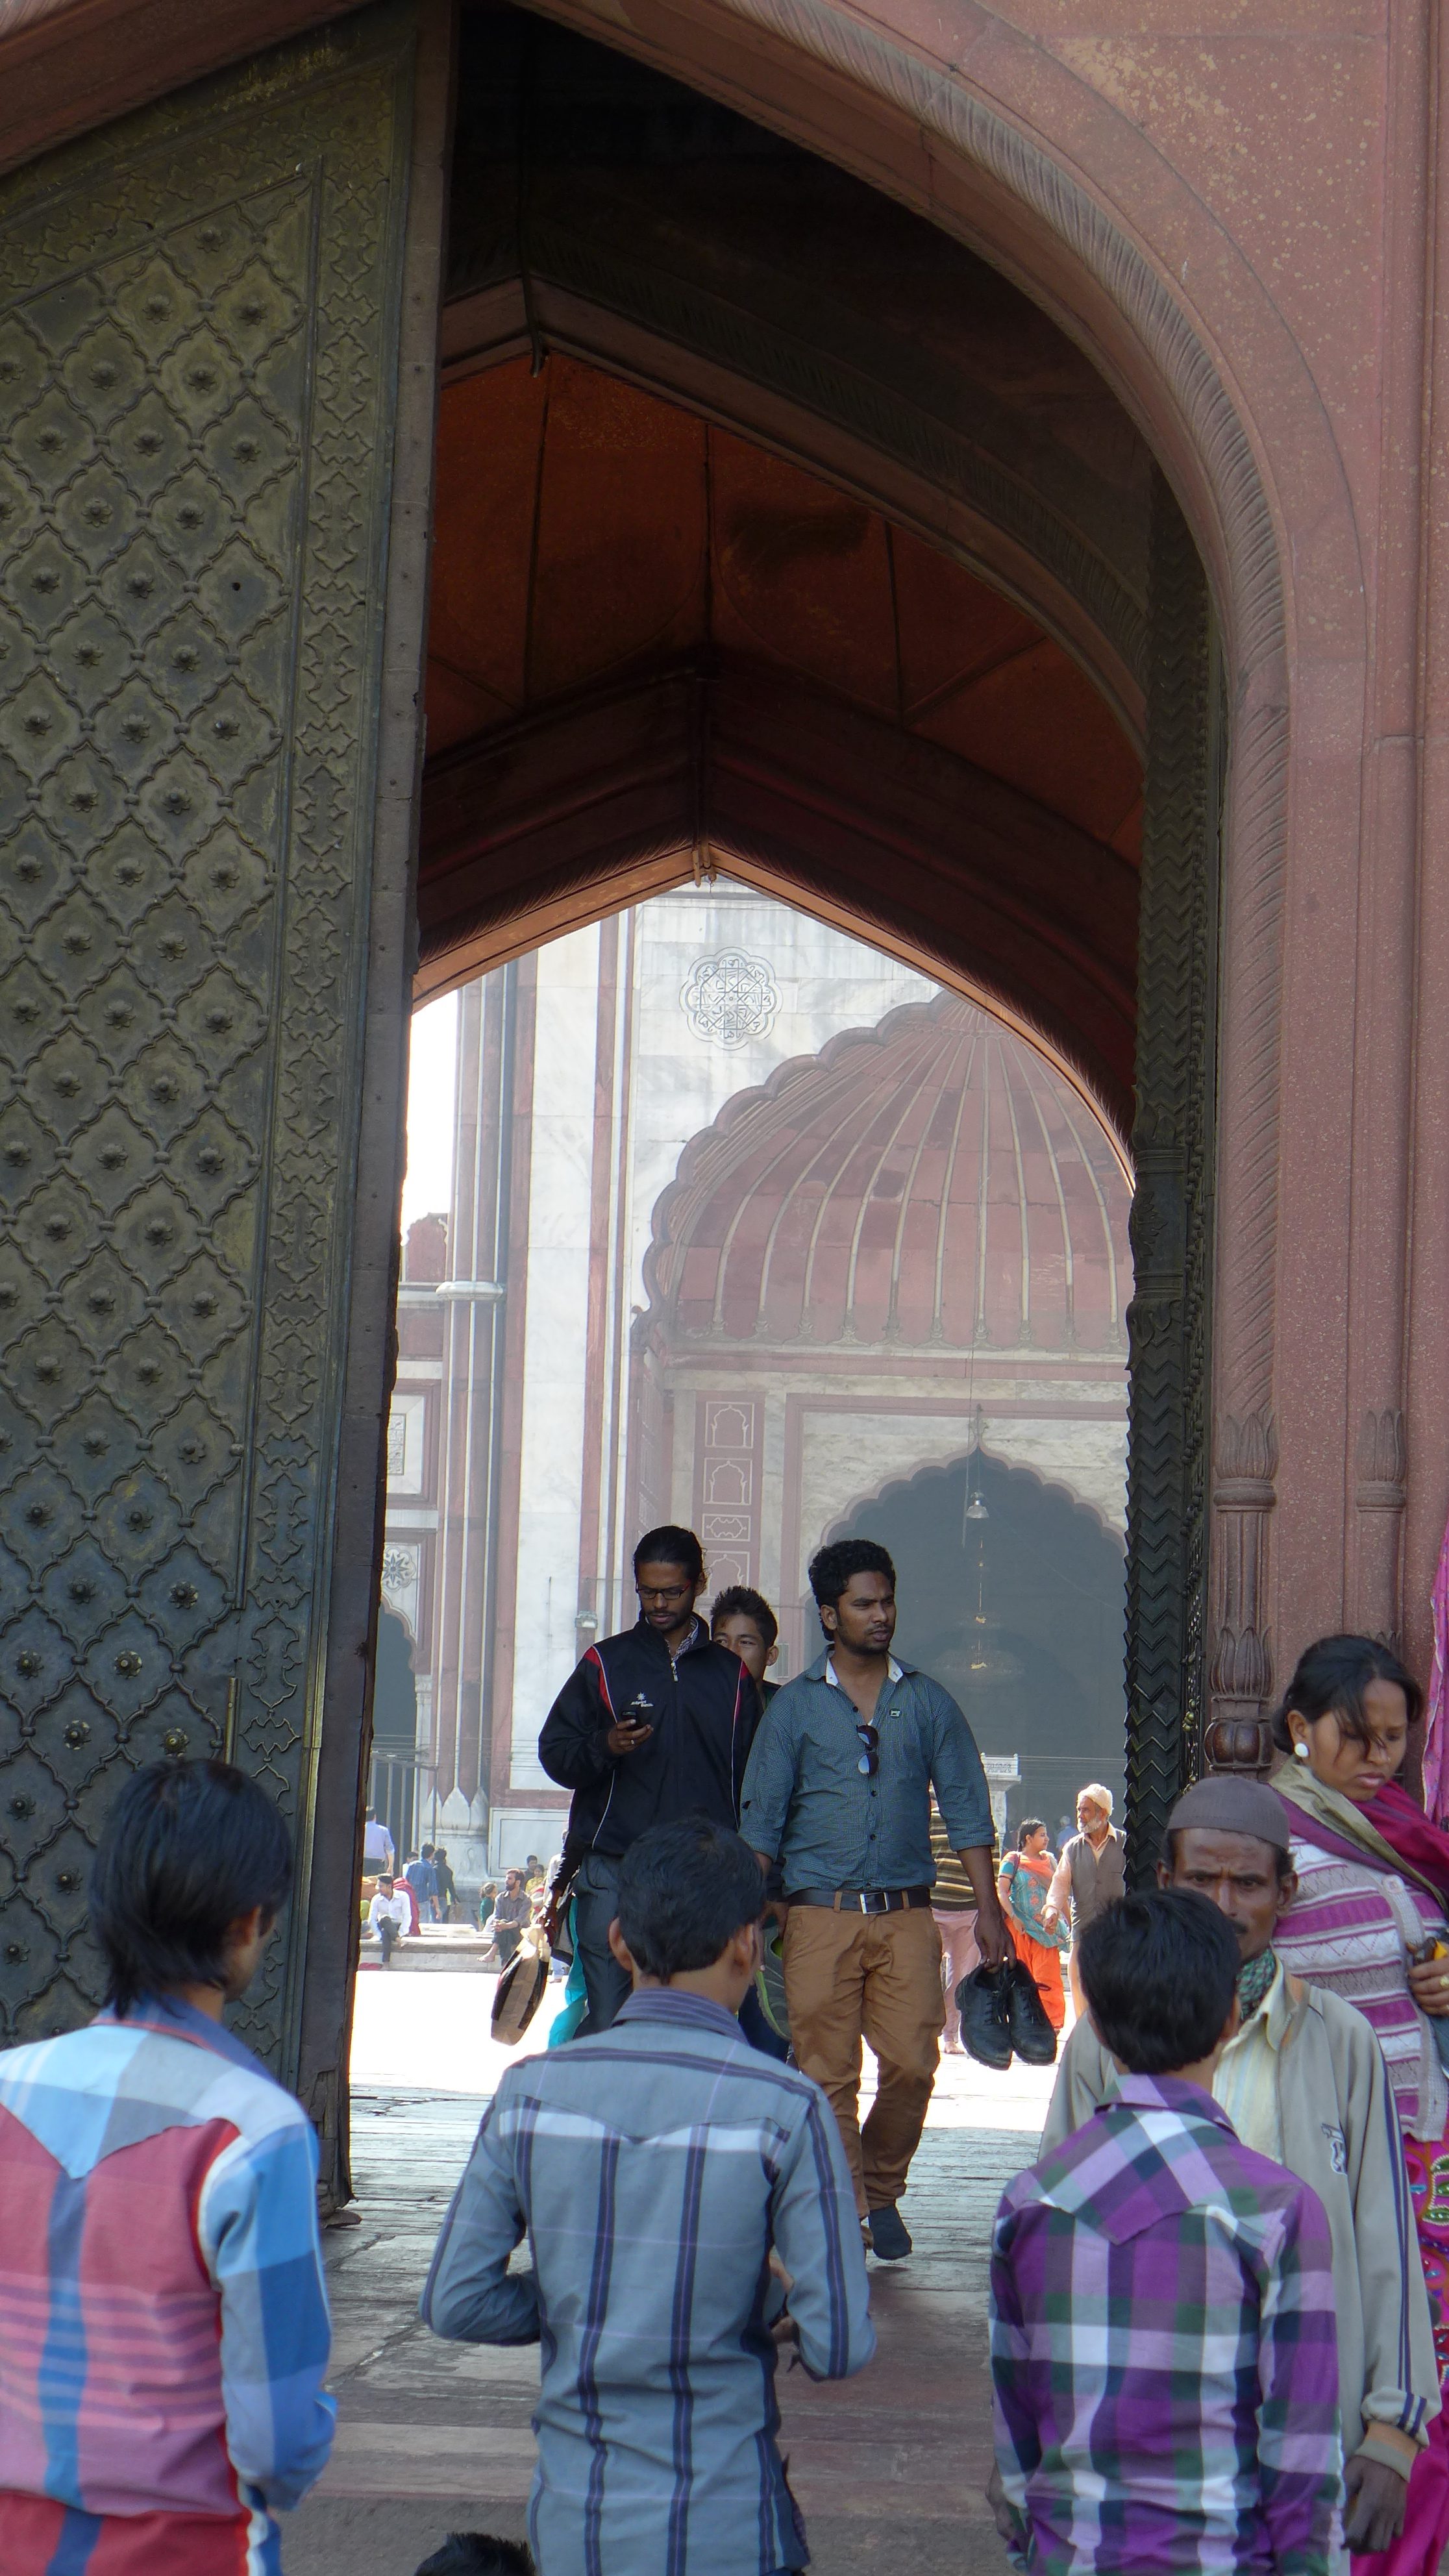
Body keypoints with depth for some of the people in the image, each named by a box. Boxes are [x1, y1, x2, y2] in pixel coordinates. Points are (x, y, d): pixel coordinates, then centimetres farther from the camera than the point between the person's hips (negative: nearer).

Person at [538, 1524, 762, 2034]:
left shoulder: (730, 1674, 14)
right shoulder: (605, 1663, 11)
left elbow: (751, 1777, 16)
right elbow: (554, 1752, 9)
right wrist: (604, 1748, -13)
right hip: (614, 1873, -1)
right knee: (608, 2025, -6)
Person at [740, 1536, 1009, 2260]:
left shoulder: (927, 1702, 11)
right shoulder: (796, 1704, 8)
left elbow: (966, 1809, 10)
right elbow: (762, 1818, 7)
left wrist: (987, 1908, 2)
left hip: (906, 1914, 1)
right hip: (819, 1913, -1)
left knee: (912, 2064, -8)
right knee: (828, 2075, -5)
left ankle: (883, 2193, 14)